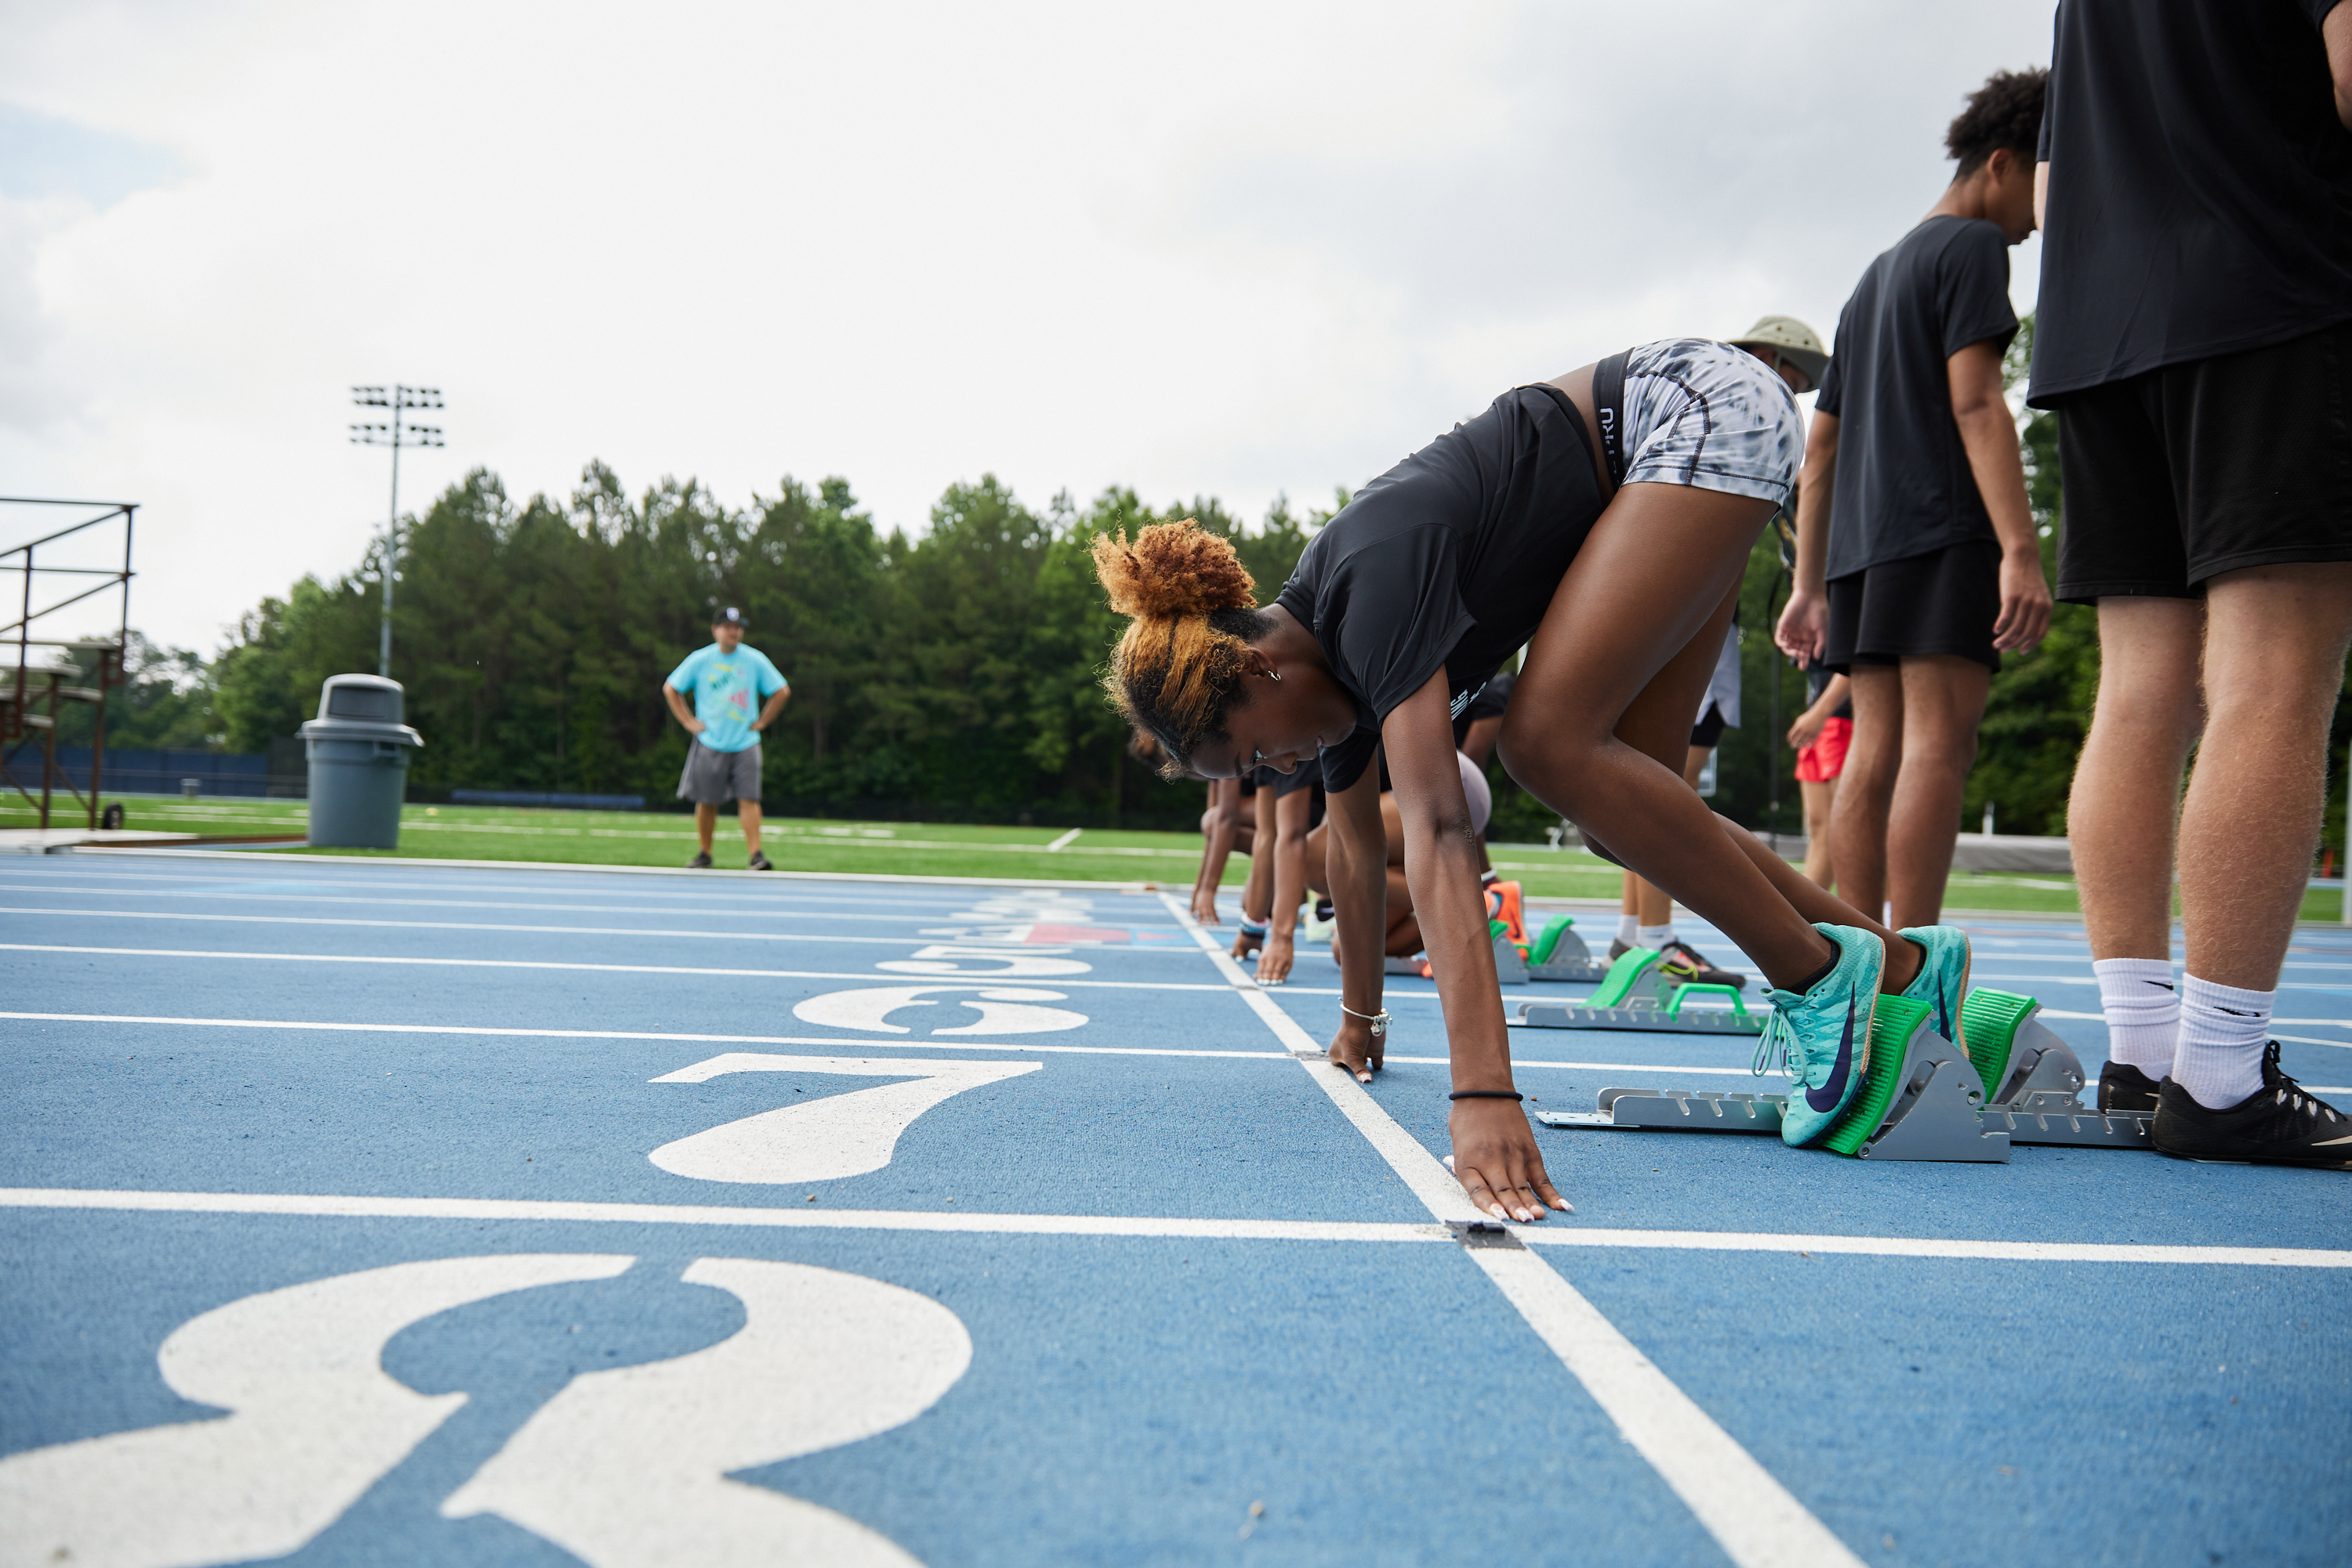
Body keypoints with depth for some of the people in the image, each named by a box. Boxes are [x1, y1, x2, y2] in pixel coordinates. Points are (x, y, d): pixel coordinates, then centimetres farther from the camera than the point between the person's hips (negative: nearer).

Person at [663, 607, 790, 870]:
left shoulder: (755, 660, 2)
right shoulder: (699, 660, 1)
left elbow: (782, 692, 10)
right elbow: (670, 689, 10)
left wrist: (761, 722, 3)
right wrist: (689, 722, 3)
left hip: (745, 744, 0)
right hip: (709, 744, 0)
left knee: (749, 799, -10)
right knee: (706, 802, 5)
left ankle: (756, 855, -13)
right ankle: (704, 854, 19)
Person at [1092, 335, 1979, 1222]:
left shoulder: (1376, 584, -30)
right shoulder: (1323, 648, -2)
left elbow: (1437, 831, -41)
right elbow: (1354, 841, 13)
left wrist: (1483, 1094, -47)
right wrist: (1359, 1015, 24)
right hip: (1639, 480, 9)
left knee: (1550, 742, -23)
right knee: (1619, 808, 3)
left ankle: (1817, 975, -10)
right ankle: (1902, 964, 14)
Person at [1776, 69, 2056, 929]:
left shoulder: (1871, 280, 28)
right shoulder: (1972, 245, 3)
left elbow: (1820, 449, 24)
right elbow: (1975, 401, -11)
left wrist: (1809, 586, 23)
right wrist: (2021, 548, -18)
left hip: (1859, 540, 8)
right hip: (1942, 531, -8)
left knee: (1875, 751, 3)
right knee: (1940, 740, -13)